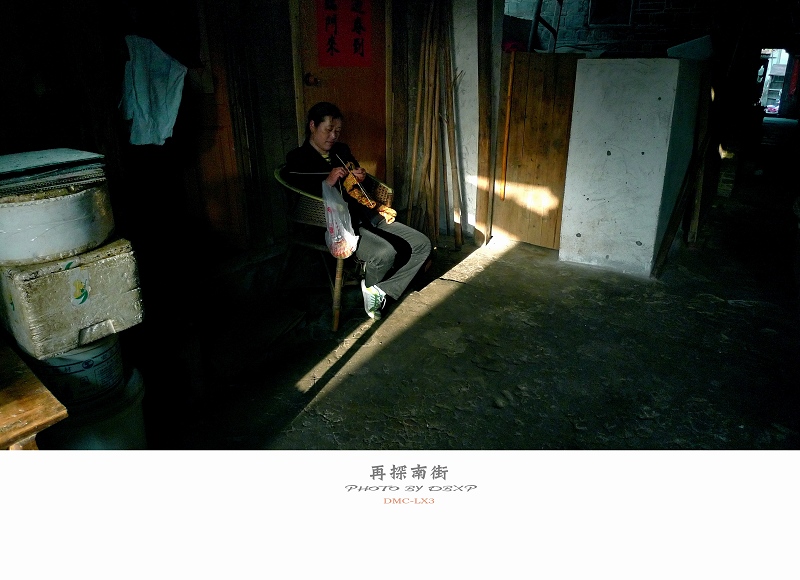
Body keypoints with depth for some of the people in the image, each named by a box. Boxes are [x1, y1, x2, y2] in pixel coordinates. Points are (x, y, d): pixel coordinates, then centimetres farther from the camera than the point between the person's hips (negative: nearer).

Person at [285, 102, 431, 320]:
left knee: (422, 244, -6)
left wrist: (362, 177, 9)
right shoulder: (297, 159, 2)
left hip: (366, 216, 7)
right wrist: (327, 183, -17)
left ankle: (380, 289, -3)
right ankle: (370, 286, 3)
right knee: (385, 252, -33)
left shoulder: (342, 150, 20)